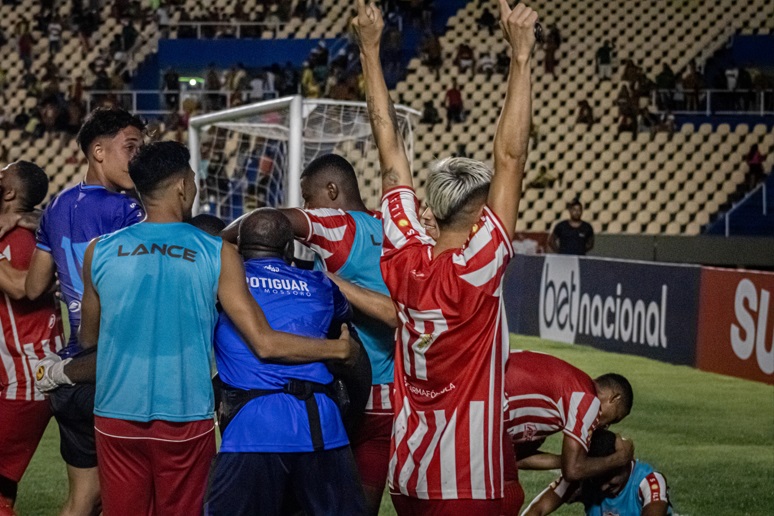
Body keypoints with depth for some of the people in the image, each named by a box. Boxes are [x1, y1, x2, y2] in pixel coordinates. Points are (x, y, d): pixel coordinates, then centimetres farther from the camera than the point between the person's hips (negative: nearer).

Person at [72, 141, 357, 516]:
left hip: (116, 416, 1)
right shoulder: (217, 256, -5)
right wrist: (341, 349, 6)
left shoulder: (100, 252, 1)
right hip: (185, 420, -1)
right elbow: (265, 344, -8)